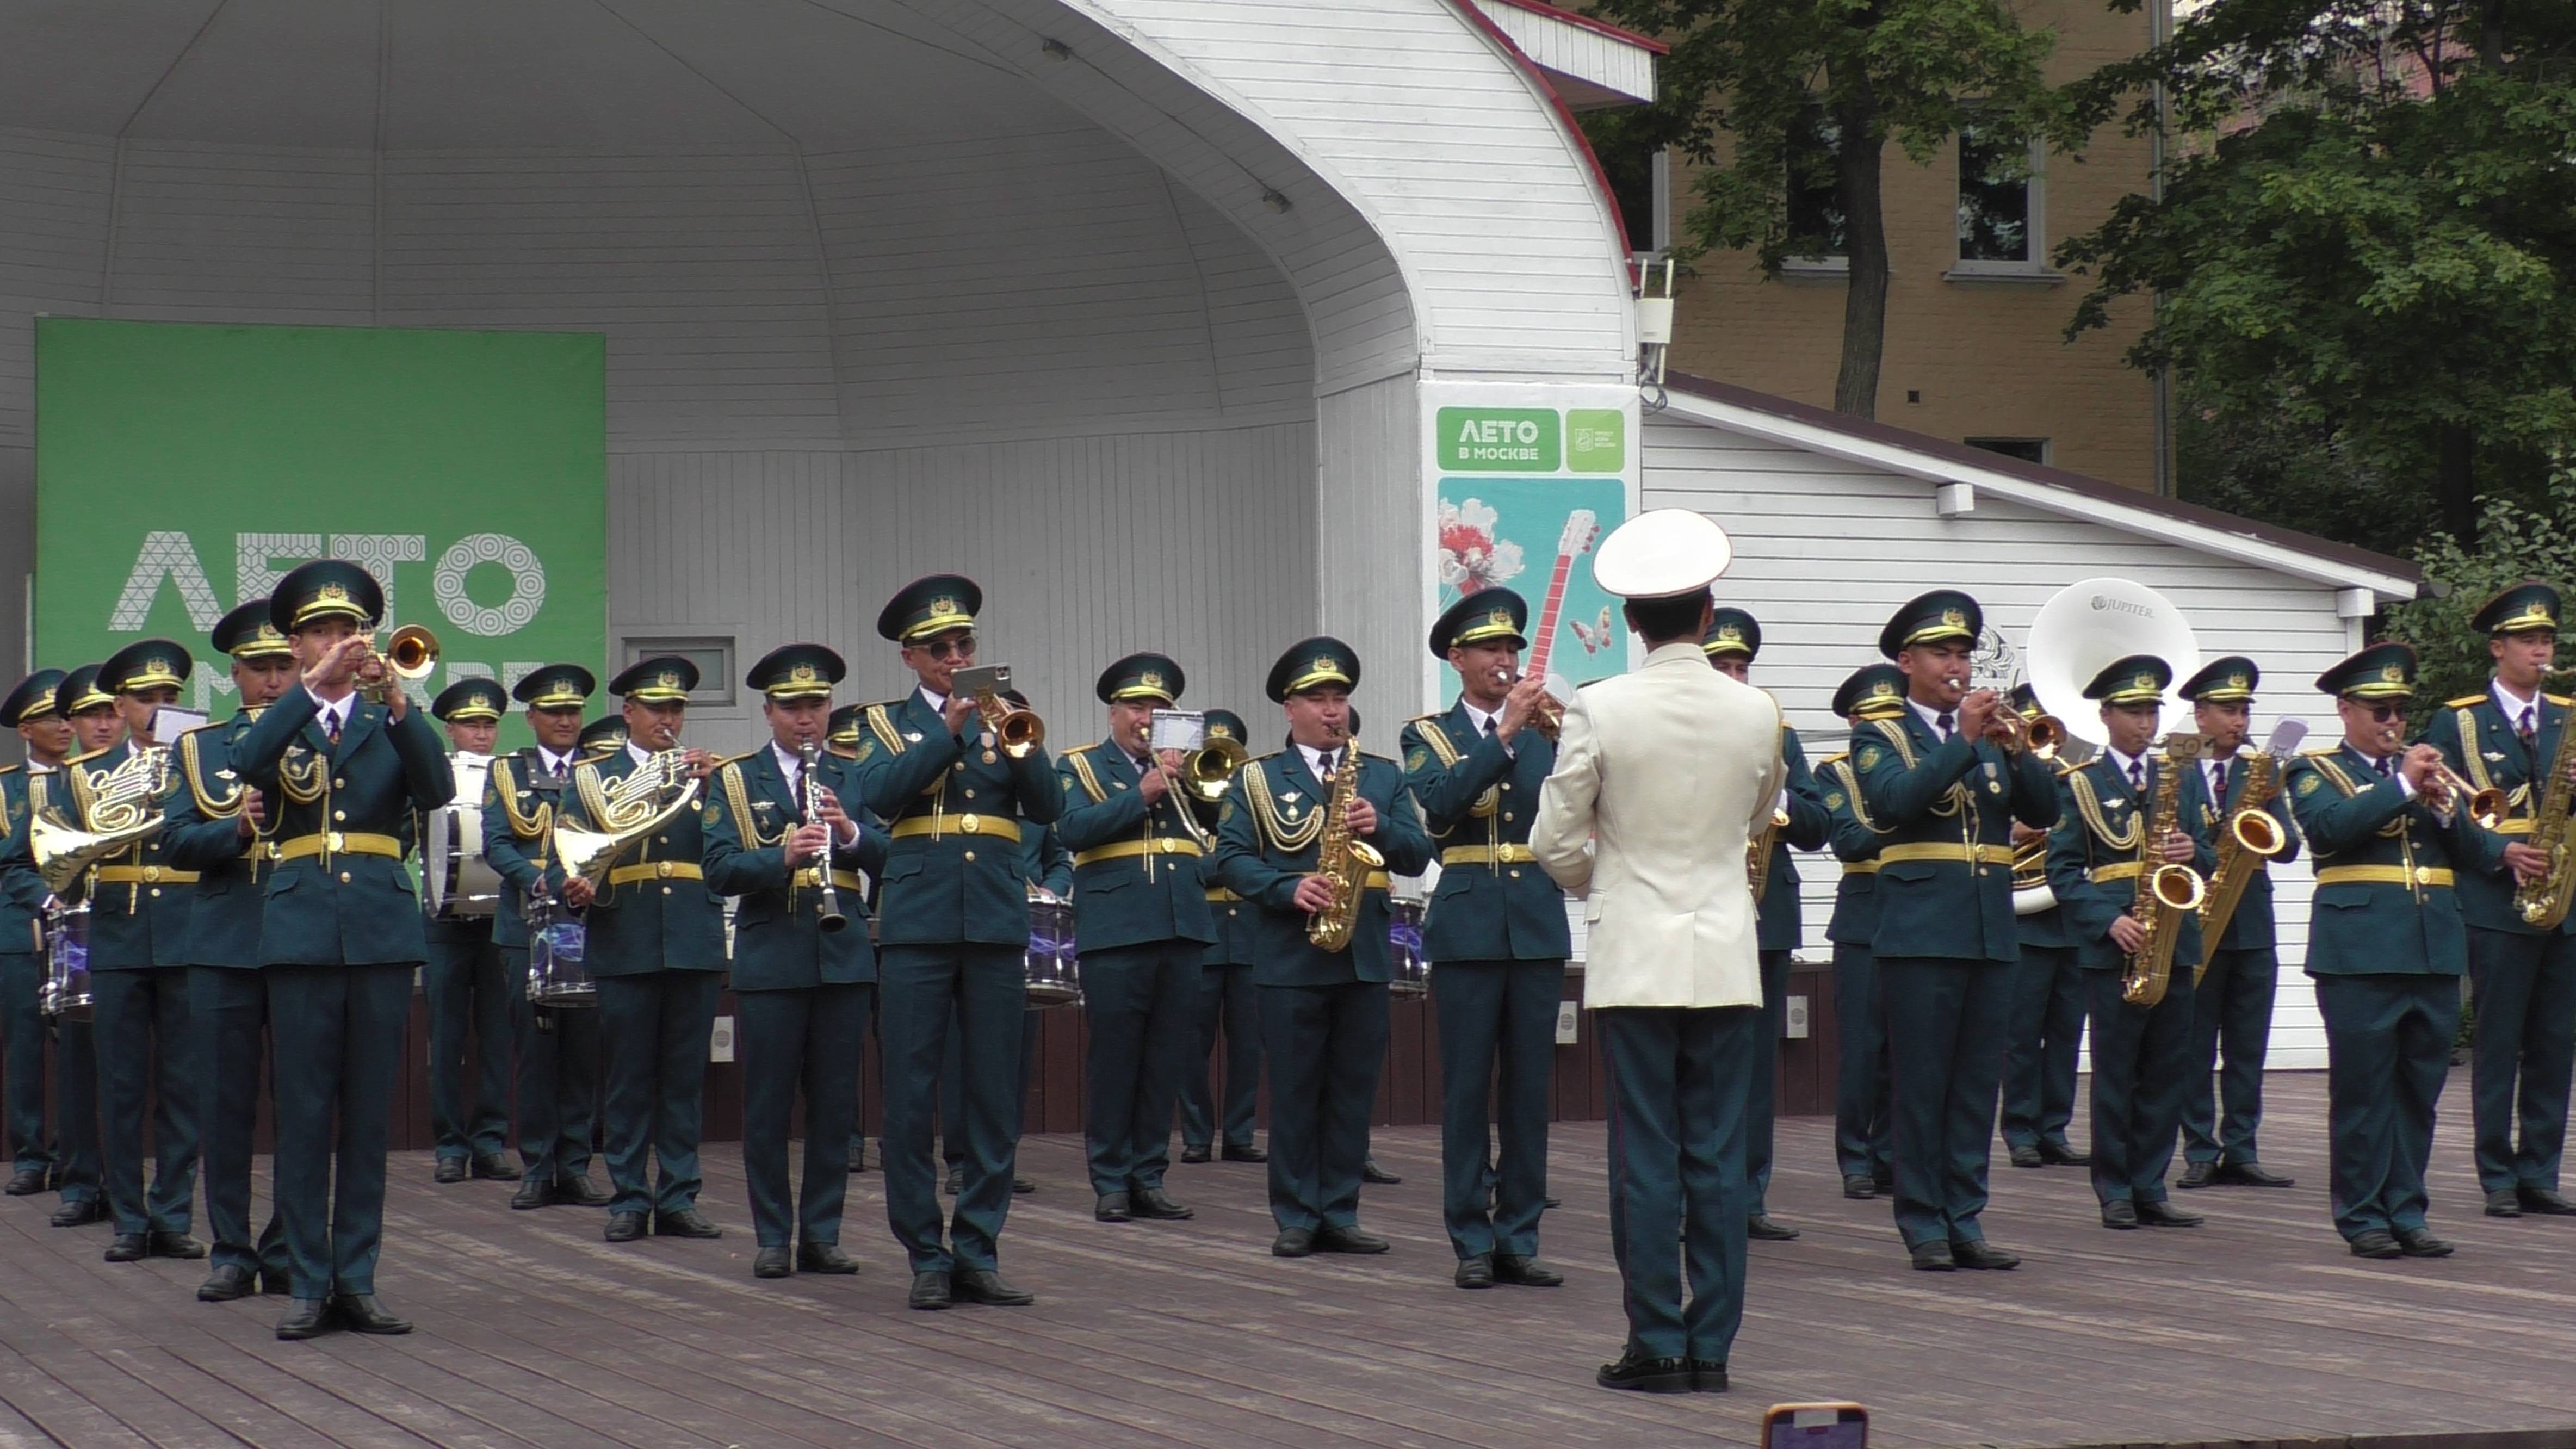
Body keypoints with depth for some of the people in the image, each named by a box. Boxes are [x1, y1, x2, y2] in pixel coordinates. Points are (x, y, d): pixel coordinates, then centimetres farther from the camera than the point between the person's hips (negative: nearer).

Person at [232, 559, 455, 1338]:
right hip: (302, 932, -1)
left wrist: (396, 700, -20)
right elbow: (245, 765, -14)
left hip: (383, 929, 1)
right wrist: (314, 687, -22)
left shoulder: (388, 725, 11)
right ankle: (308, 1285, 2)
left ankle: (356, 1280, 8)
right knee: (303, 1114, -1)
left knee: (369, 1114, 3)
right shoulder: (280, 724, 9)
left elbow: (439, 790, -7)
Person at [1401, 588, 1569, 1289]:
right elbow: (1441, 804, -16)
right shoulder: (1429, 735, 5)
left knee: (1529, 1089, 4)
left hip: (1539, 926, 3)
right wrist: (1504, 732, -21)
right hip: (1468, 928, -2)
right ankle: (1472, 1243, 4)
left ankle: (1518, 1238, 9)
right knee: (1468, 1090, -1)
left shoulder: (1543, 730, 12)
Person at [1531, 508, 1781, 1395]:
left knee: (1646, 1157, 1)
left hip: (1635, 956, -2)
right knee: (1719, 1157, 6)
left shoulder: (1599, 711, -10)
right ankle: (1712, 1346, 7)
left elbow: (1555, 843, -4)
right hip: (1728, 956, 2)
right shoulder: (1756, 714, -2)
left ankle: (1657, 1346, 1)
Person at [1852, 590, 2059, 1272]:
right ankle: (1924, 1226, 2)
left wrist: (2018, 750, -9)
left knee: (1978, 1081, 6)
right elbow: (1894, 800, -17)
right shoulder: (1880, 736, 3)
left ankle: (1964, 1220, 10)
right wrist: (1963, 739, -19)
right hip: (1920, 931, -5)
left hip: (1992, 933, 5)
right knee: (1922, 1082, -3)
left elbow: (2045, 811, 8)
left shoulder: (1993, 733, 17)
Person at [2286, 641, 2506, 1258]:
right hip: (2360, 950, -5)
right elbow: (2329, 826, -16)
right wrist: (2403, 787, -17)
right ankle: (2363, 1215, 2)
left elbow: (2479, 854, 11)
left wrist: (2445, 809, -7)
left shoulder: (2429, 771, 19)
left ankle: (2406, 1212, 13)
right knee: (2362, 1089, -3)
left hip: (2435, 952, 5)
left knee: (2420, 1090, 7)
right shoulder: (2316, 772, 5)